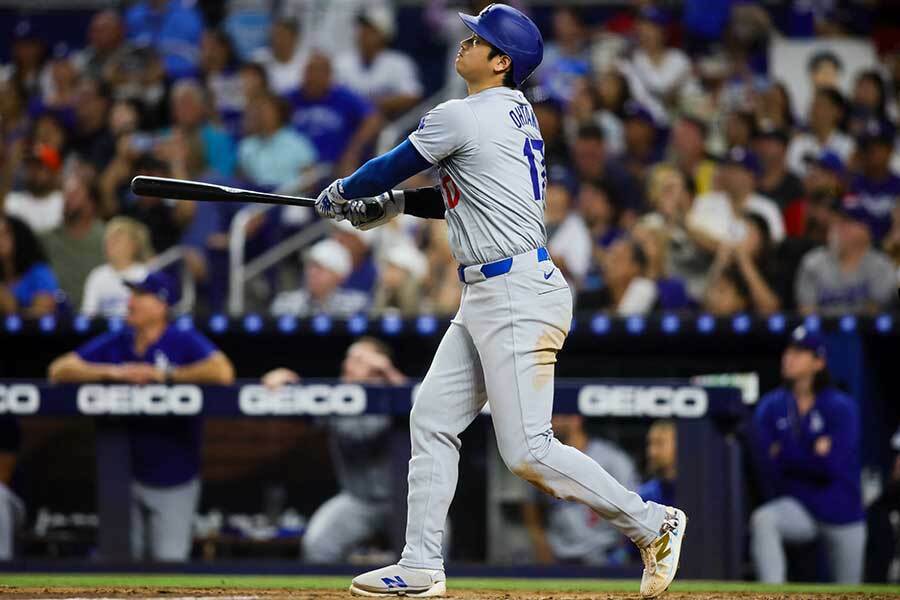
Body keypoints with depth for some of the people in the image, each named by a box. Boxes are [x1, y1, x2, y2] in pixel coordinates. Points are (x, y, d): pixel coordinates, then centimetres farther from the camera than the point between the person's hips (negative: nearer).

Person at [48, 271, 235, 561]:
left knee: (169, 563, -2)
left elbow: (223, 372, -30)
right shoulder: (115, 343, 1)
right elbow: (58, 370, -3)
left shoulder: (184, 341, -12)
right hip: (126, 472, 4)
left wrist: (163, 374, -23)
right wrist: (111, 372, -18)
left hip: (173, 479, -4)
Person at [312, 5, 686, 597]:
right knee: (432, 420, 9)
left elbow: (390, 168, -2)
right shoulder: (517, 115, 15)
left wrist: (338, 194, 16)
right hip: (486, 299, 11)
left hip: (517, 296, -11)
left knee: (527, 451, -10)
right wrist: (393, 205, 19)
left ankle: (652, 524, 0)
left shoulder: (463, 117, -13)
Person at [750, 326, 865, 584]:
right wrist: (814, 452, -11)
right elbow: (768, 466, -7)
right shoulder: (771, 406, 2)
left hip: (841, 511, -1)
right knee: (762, 520, -32)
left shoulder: (842, 407, -9)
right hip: (796, 505, 2)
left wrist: (783, 453, -11)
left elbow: (834, 464, -19)